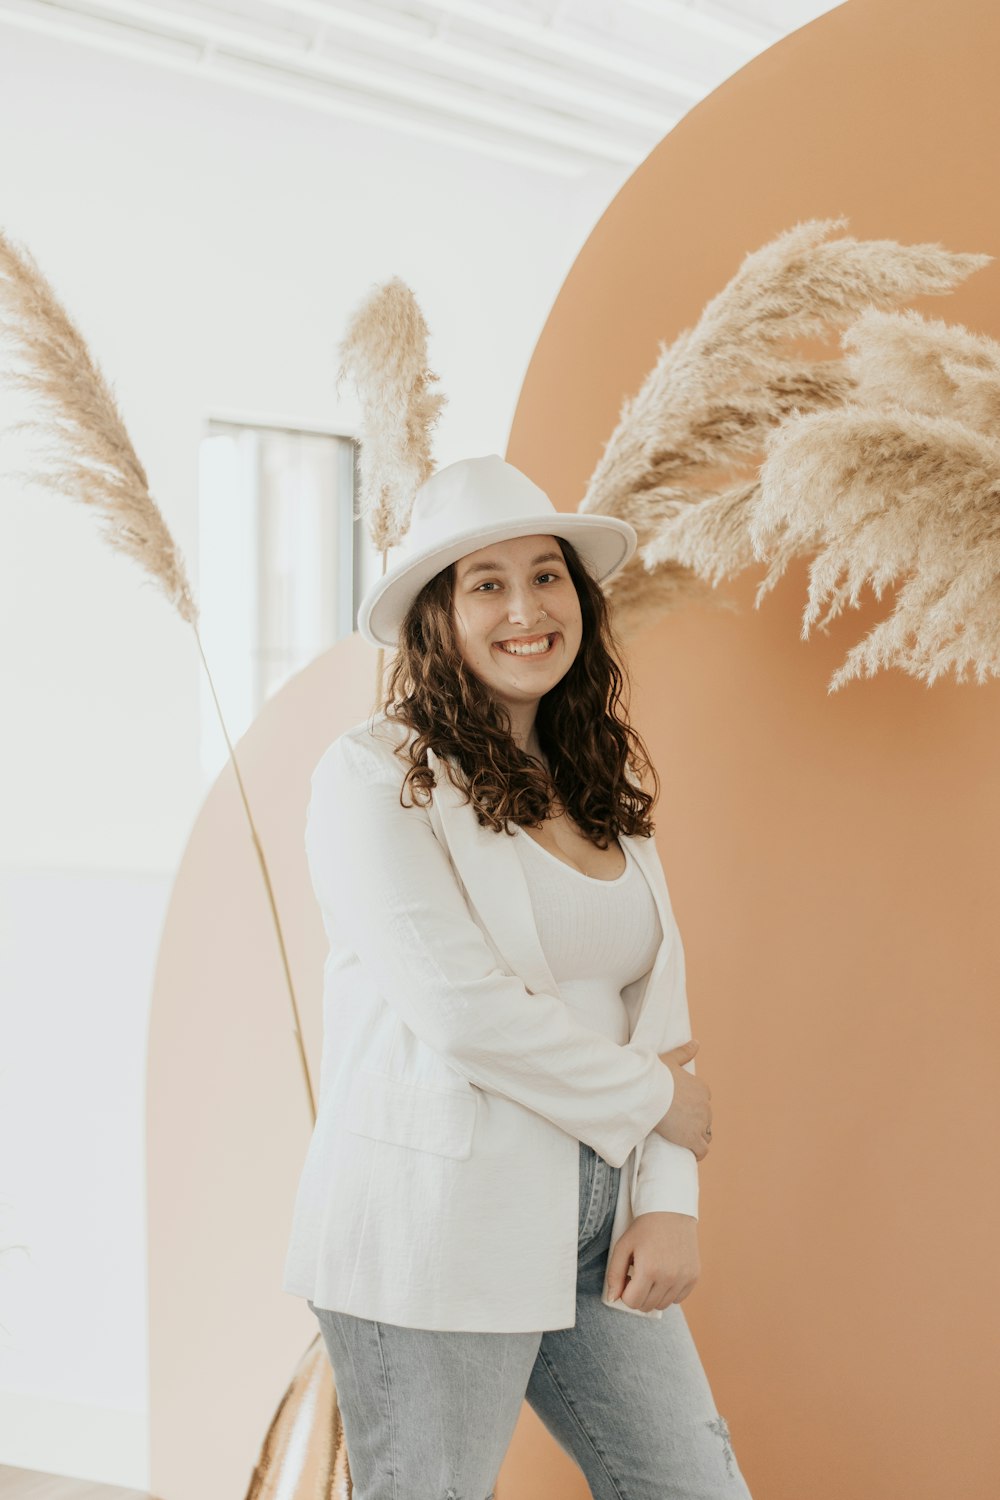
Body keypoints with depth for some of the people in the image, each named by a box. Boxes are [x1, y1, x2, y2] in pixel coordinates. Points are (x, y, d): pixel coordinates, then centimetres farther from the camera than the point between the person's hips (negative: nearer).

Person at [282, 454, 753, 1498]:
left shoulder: (600, 780, 12)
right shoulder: (375, 776, -10)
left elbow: (657, 992, 6)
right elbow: (463, 1011, -18)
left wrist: (668, 1199, -6)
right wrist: (654, 1102, -7)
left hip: (591, 1224, 6)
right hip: (433, 1234, -6)